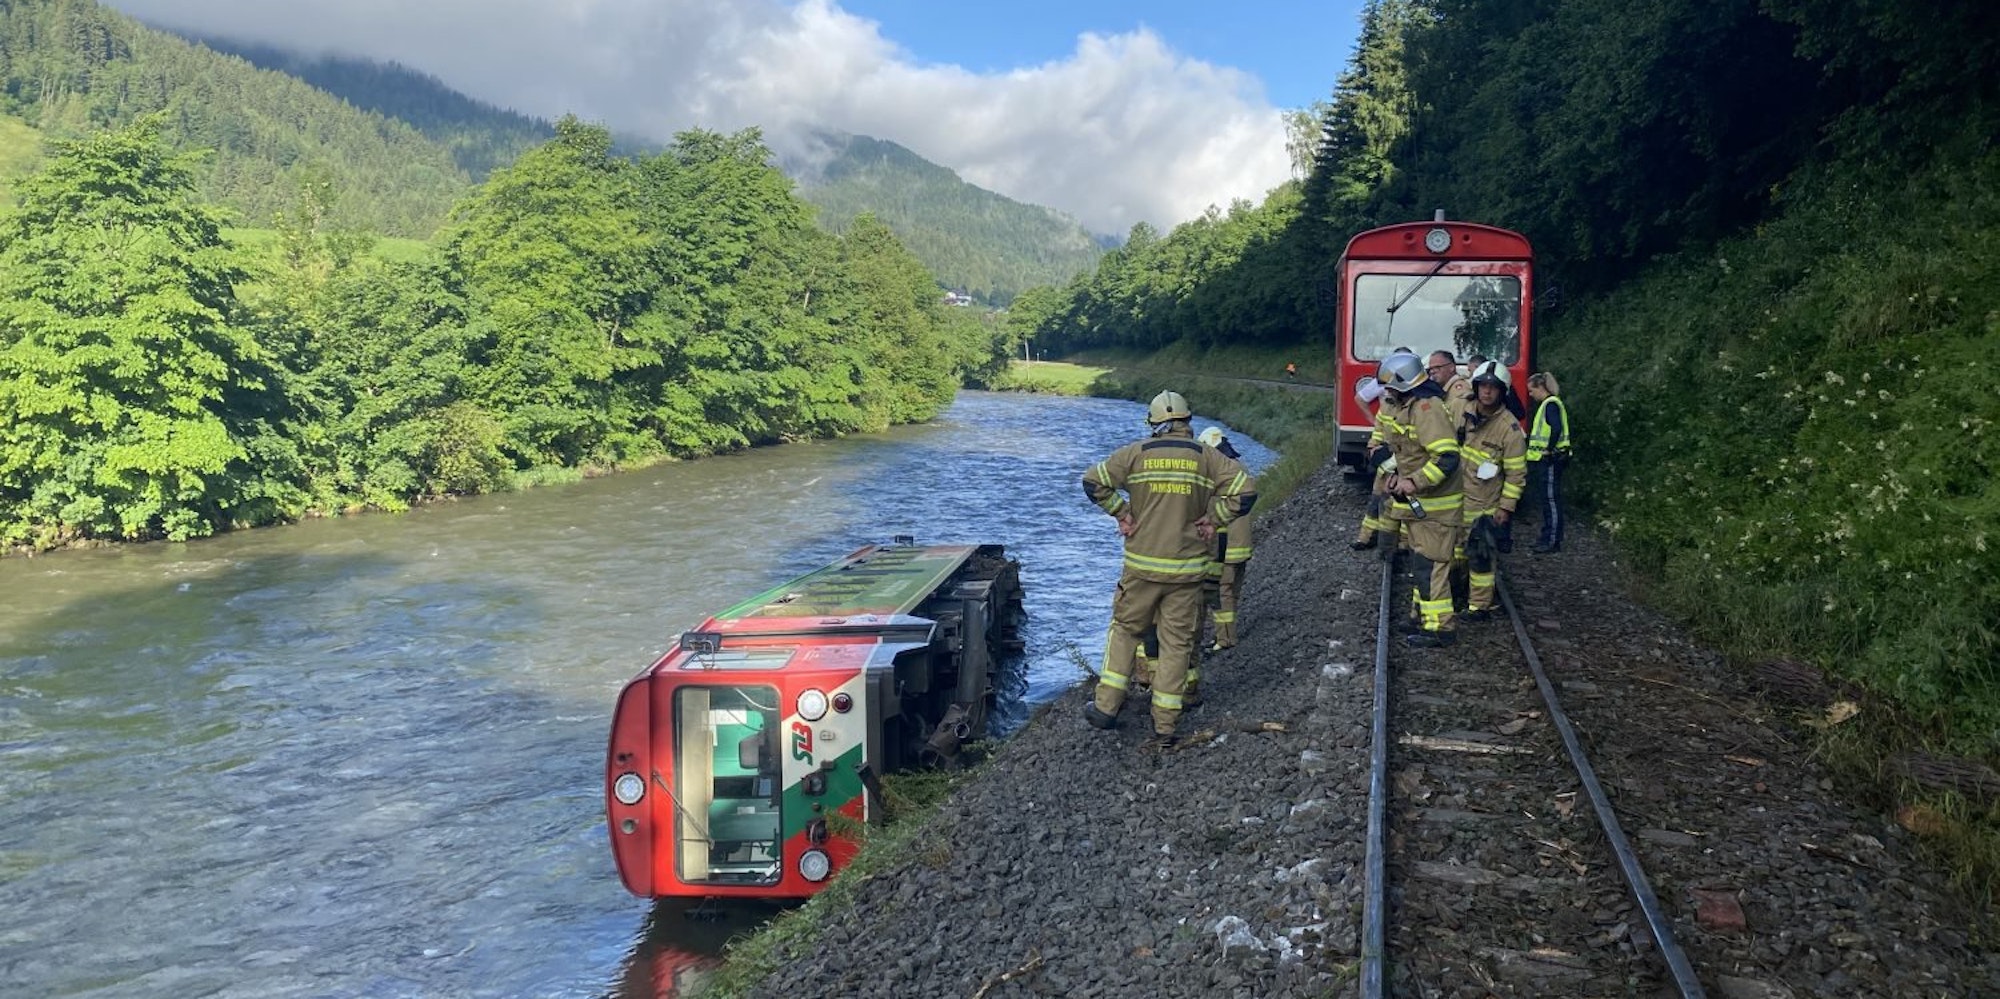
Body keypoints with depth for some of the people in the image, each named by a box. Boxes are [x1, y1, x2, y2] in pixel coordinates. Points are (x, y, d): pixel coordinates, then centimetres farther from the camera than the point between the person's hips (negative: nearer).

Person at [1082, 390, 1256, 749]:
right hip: (1188, 570, 0)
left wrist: (1121, 512, 4)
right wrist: (1213, 519, 0)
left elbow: (1093, 481, -3)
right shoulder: (1207, 457, -1)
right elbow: (1245, 489, -10)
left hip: (1142, 565, 0)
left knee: (1125, 629, 17)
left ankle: (1107, 706, 15)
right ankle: (1164, 726, 8)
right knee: (1177, 643, 6)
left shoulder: (1136, 453, -1)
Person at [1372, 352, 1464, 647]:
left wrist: (1414, 482, -30)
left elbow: (1447, 457, -31)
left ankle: (1439, 628, -5)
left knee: (1430, 564, -9)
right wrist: (1400, 474, 12)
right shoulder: (1401, 405, 7)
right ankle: (1422, 615, 29)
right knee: (1422, 560, 18)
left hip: (1434, 504, -10)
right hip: (1416, 501, 10)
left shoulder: (1428, 408, -24)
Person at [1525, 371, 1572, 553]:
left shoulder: (1551, 404, -13)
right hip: (1544, 460, 11)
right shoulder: (1547, 404, 18)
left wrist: (1549, 450, -21)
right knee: (1546, 499, 14)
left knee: (1551, 499, -8)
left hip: (1550, 460, -11)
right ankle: (1548, 537, 20)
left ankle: (1553, 541, -5)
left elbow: (1556, 429, -25)